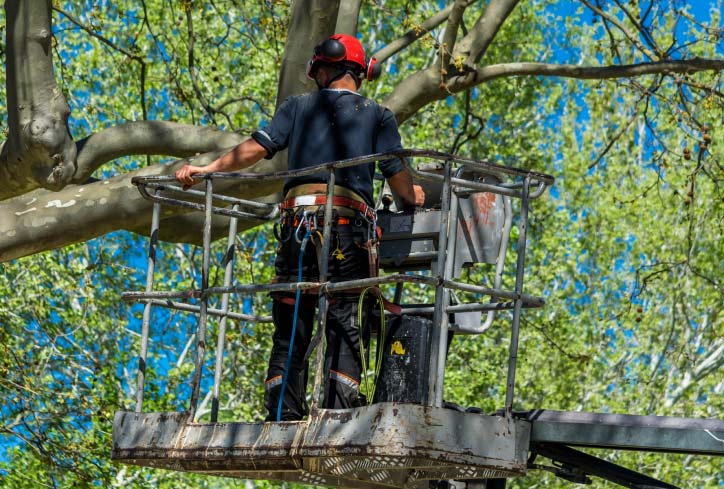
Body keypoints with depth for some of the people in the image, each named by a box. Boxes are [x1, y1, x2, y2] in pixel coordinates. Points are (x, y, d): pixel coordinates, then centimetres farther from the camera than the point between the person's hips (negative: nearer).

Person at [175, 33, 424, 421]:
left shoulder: (298, 106, 18)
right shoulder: (378, 115, 16)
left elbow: (256, 148, 6)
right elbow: (397, 175, 7)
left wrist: (206, 170, 14)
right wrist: (419, 201, 25)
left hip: (299, 218, 1)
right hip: (349, 221, -1)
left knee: (290, 329, 5)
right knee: (345, 326, -2)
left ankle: (283, 416, -3)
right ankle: (337, 412, -15)